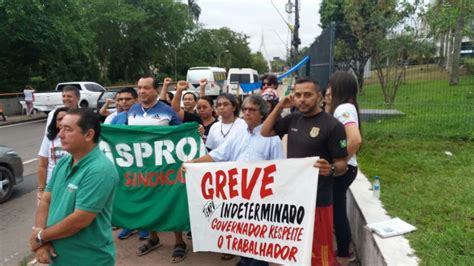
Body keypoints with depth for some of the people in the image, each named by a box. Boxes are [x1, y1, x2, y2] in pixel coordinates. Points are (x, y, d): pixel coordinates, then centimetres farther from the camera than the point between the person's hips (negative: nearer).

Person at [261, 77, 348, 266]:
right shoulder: (293, 119, 5)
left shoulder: (332, 125, -13)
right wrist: (280, 106, 1)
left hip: (317, 200, -6)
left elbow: (342, 165, -11)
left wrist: (331, 169, -34)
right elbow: (265, 132, 12)